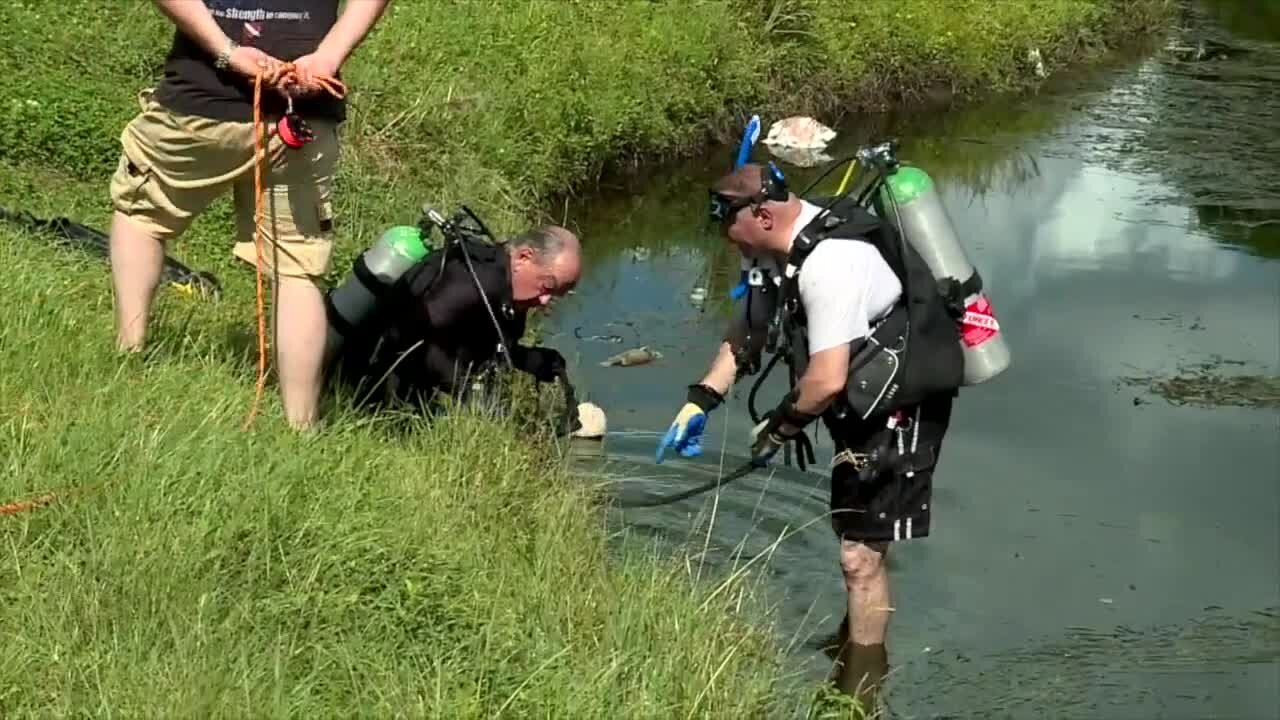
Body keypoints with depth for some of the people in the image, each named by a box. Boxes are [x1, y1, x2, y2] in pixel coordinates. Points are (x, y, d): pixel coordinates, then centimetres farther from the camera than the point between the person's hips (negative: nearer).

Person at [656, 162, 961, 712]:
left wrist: (779, 426, -15)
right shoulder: (777, 247, -1)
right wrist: (700, 400, 0)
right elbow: (746, 331, 10)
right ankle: (858, 640, 48)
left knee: (860, 551, -8)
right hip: (863, 402, 10)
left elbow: (827, 379, -33)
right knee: (853, 535, 26)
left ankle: (859, 694, 4)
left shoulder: (829, 262, -32)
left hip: (901, 408, -10)